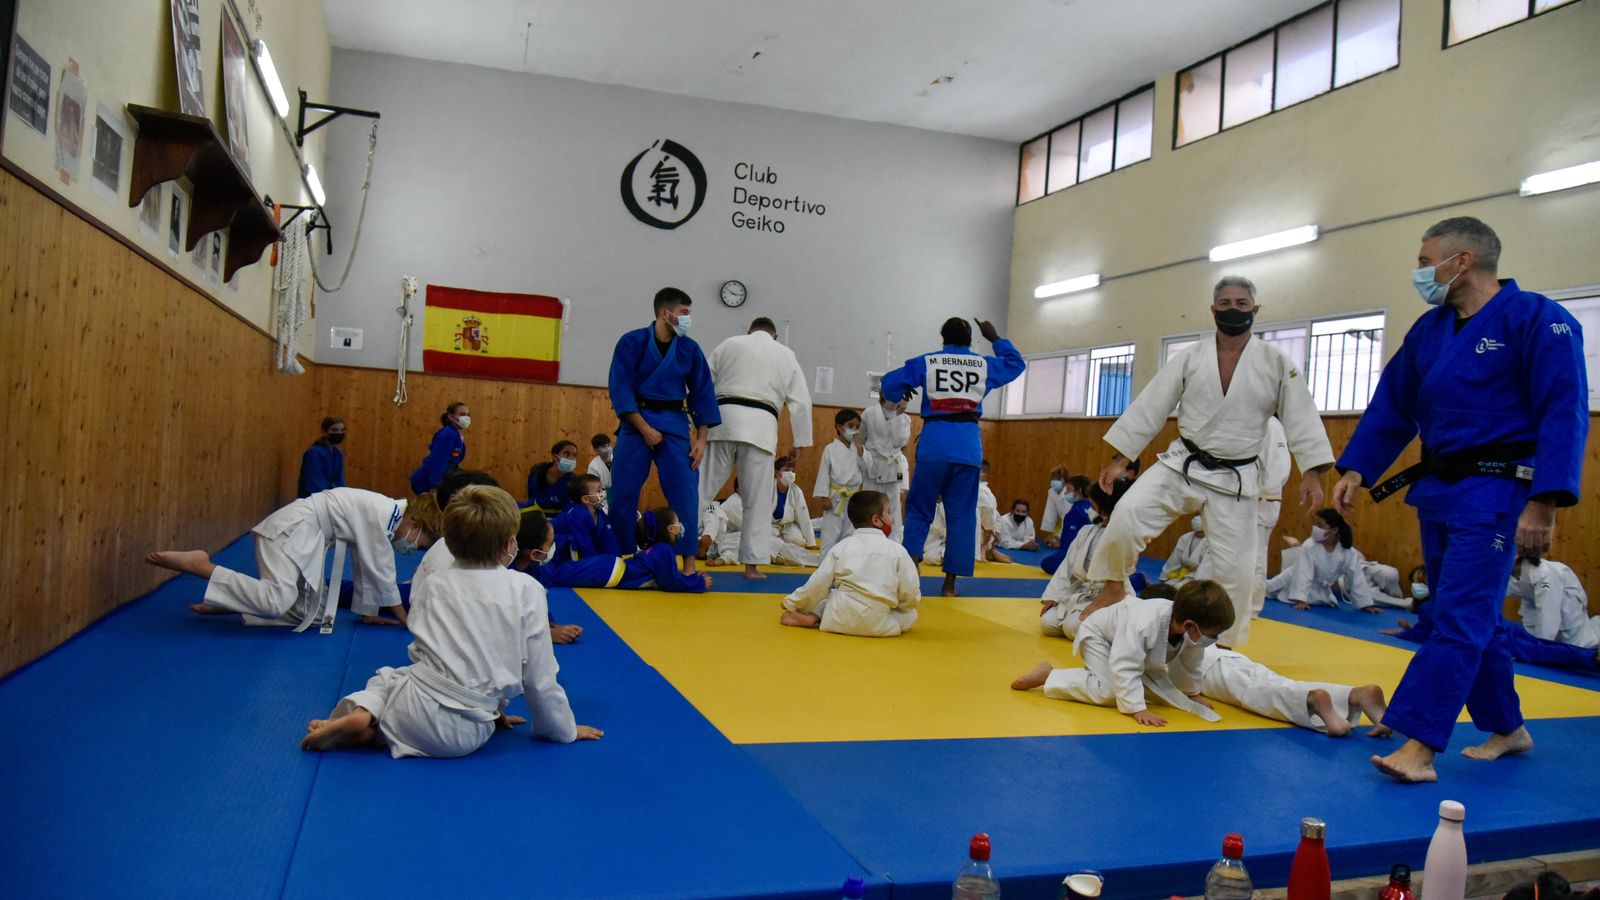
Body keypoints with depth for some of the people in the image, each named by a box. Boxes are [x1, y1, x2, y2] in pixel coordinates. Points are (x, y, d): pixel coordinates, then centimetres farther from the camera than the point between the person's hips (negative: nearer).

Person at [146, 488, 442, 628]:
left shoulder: (385, 514, 10)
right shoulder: (383, 516, -18)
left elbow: (365, 567, 18)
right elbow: (380, 573, -16)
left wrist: (368, 614, 21)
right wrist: (404, 620, -6)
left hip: (308, 535, 10)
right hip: (295, 528, -10)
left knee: (307, 614, 4)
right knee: (277, 603, -29)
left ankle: (223, 602, 8)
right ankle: (197, 563, -20)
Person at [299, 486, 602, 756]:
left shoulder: (432, 585, 4)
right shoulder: (527, 590, -6)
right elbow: (539, 675, -2)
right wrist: (563, 729, 14)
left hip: (417, 708, 1)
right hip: (466, 734, 0)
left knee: (386, 677, 32)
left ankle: (361, 713, -1)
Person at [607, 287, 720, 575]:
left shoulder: (690, 349, 3)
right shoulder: (632, 342, -5)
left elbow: (702, 394, 6)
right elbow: (620, 389, -8)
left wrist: (701, 439, 0)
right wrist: (644, 428, -15)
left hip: (675, 424, 2)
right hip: (636, 422, -2)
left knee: (685, 492, -6)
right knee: (623, 492, 1)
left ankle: (688, 562, 2)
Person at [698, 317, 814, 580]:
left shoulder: (729, 344, 16)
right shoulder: (786, 355, 17)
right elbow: (801, 402, 12)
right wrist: (800, 443, 17)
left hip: (724, 417, 1)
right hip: (760, 426, 0)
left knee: (702, 487, 3)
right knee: (758, 500, 5)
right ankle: (752, 565, 6)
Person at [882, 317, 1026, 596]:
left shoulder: (925, 362, 5)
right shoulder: (985, 364, 11)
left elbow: (890, 384, 0)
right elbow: (1017, 363, 29)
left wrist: (900, 394, 21)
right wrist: (995, 338, 36)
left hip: (934, 441, -1)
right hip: (968, 445, 1)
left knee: (919, 509, 10)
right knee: (962, 515, 7)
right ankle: (950, 583, 8)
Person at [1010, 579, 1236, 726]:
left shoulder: (1192, 632, -22)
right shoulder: (1144, 624, -45)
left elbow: (1188, 664, 1)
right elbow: (1125, 668, -44)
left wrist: (1192, 694, 11)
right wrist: (1138, 709, -47)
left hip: (1125, 643, 8)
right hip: (1098, 634, -8)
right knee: (1109, 692, -24)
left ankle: (1099, 670, 27)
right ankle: (1048, 676, -11)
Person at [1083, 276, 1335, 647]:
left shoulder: (1278, 363, -3)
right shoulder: (1190, 358, -1)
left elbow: (1301, 418, -4)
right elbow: (1151, 407, 0)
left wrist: (1312, 473, -14)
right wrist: (1120, 457, -1)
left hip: (1235, 480, 0)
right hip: (1183, 466, 0)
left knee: (1236, 567, 2)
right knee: (1128, 513, -23)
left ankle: (1224, 643, 24)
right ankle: (1113, 586, 0)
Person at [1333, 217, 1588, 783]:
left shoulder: (1536, 319, -11)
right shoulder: (1430, 329, 10)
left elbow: (1565, 413, -15)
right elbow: (1392, 406, 13)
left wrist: (1543, 502, -21)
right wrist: (1355, 470, 3)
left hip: (1494, 491, -8)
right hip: (1438, 487, 8)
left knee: (1459, 618, -9)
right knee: (1472, 616, 15)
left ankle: (1419, 746, -7)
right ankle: (1506, 728, 31)